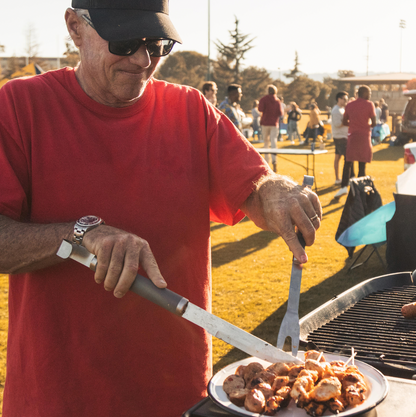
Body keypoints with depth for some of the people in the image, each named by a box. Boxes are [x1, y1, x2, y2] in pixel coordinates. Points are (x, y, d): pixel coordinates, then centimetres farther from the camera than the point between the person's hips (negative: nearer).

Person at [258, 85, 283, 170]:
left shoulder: (263, 99, -4)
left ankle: (266, 160, 15)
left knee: (266, 142, 11)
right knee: (273, 141, -6)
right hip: (274, 124, 1)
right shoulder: (278, 101, 4)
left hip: (265, 123, -1)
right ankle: (274, 161, -23)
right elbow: (280, 113, 1)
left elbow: (260, 109, -15)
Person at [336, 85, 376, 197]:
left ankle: (344, 187, -2)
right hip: (364, 136, -3)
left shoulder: (349, 105, 7)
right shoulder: (369, 105, -5)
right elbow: (374, 123, -6)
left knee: (348, 163, 9)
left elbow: (344, 122, 10)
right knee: (362, 165, 3)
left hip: (352, 135, 3)